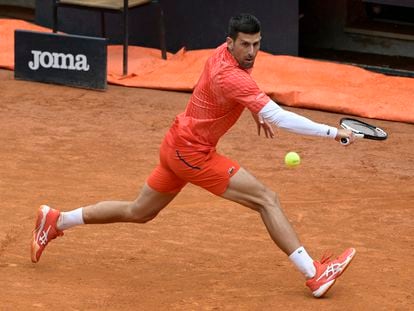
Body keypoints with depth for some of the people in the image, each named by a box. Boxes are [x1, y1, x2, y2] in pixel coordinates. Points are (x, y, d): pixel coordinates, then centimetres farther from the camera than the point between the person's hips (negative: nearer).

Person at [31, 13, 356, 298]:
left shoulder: (224, 51, -1)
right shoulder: (231, 77, -30)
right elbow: (278, 117, -35)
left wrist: (257, 112, 15)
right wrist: (332, 131, -36)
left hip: (177, 147, 10)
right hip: (193, 153, -10)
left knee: (138, 212, 23)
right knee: (267, 199, -11)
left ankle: (56, 221, 32)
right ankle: (314, 274, -11)